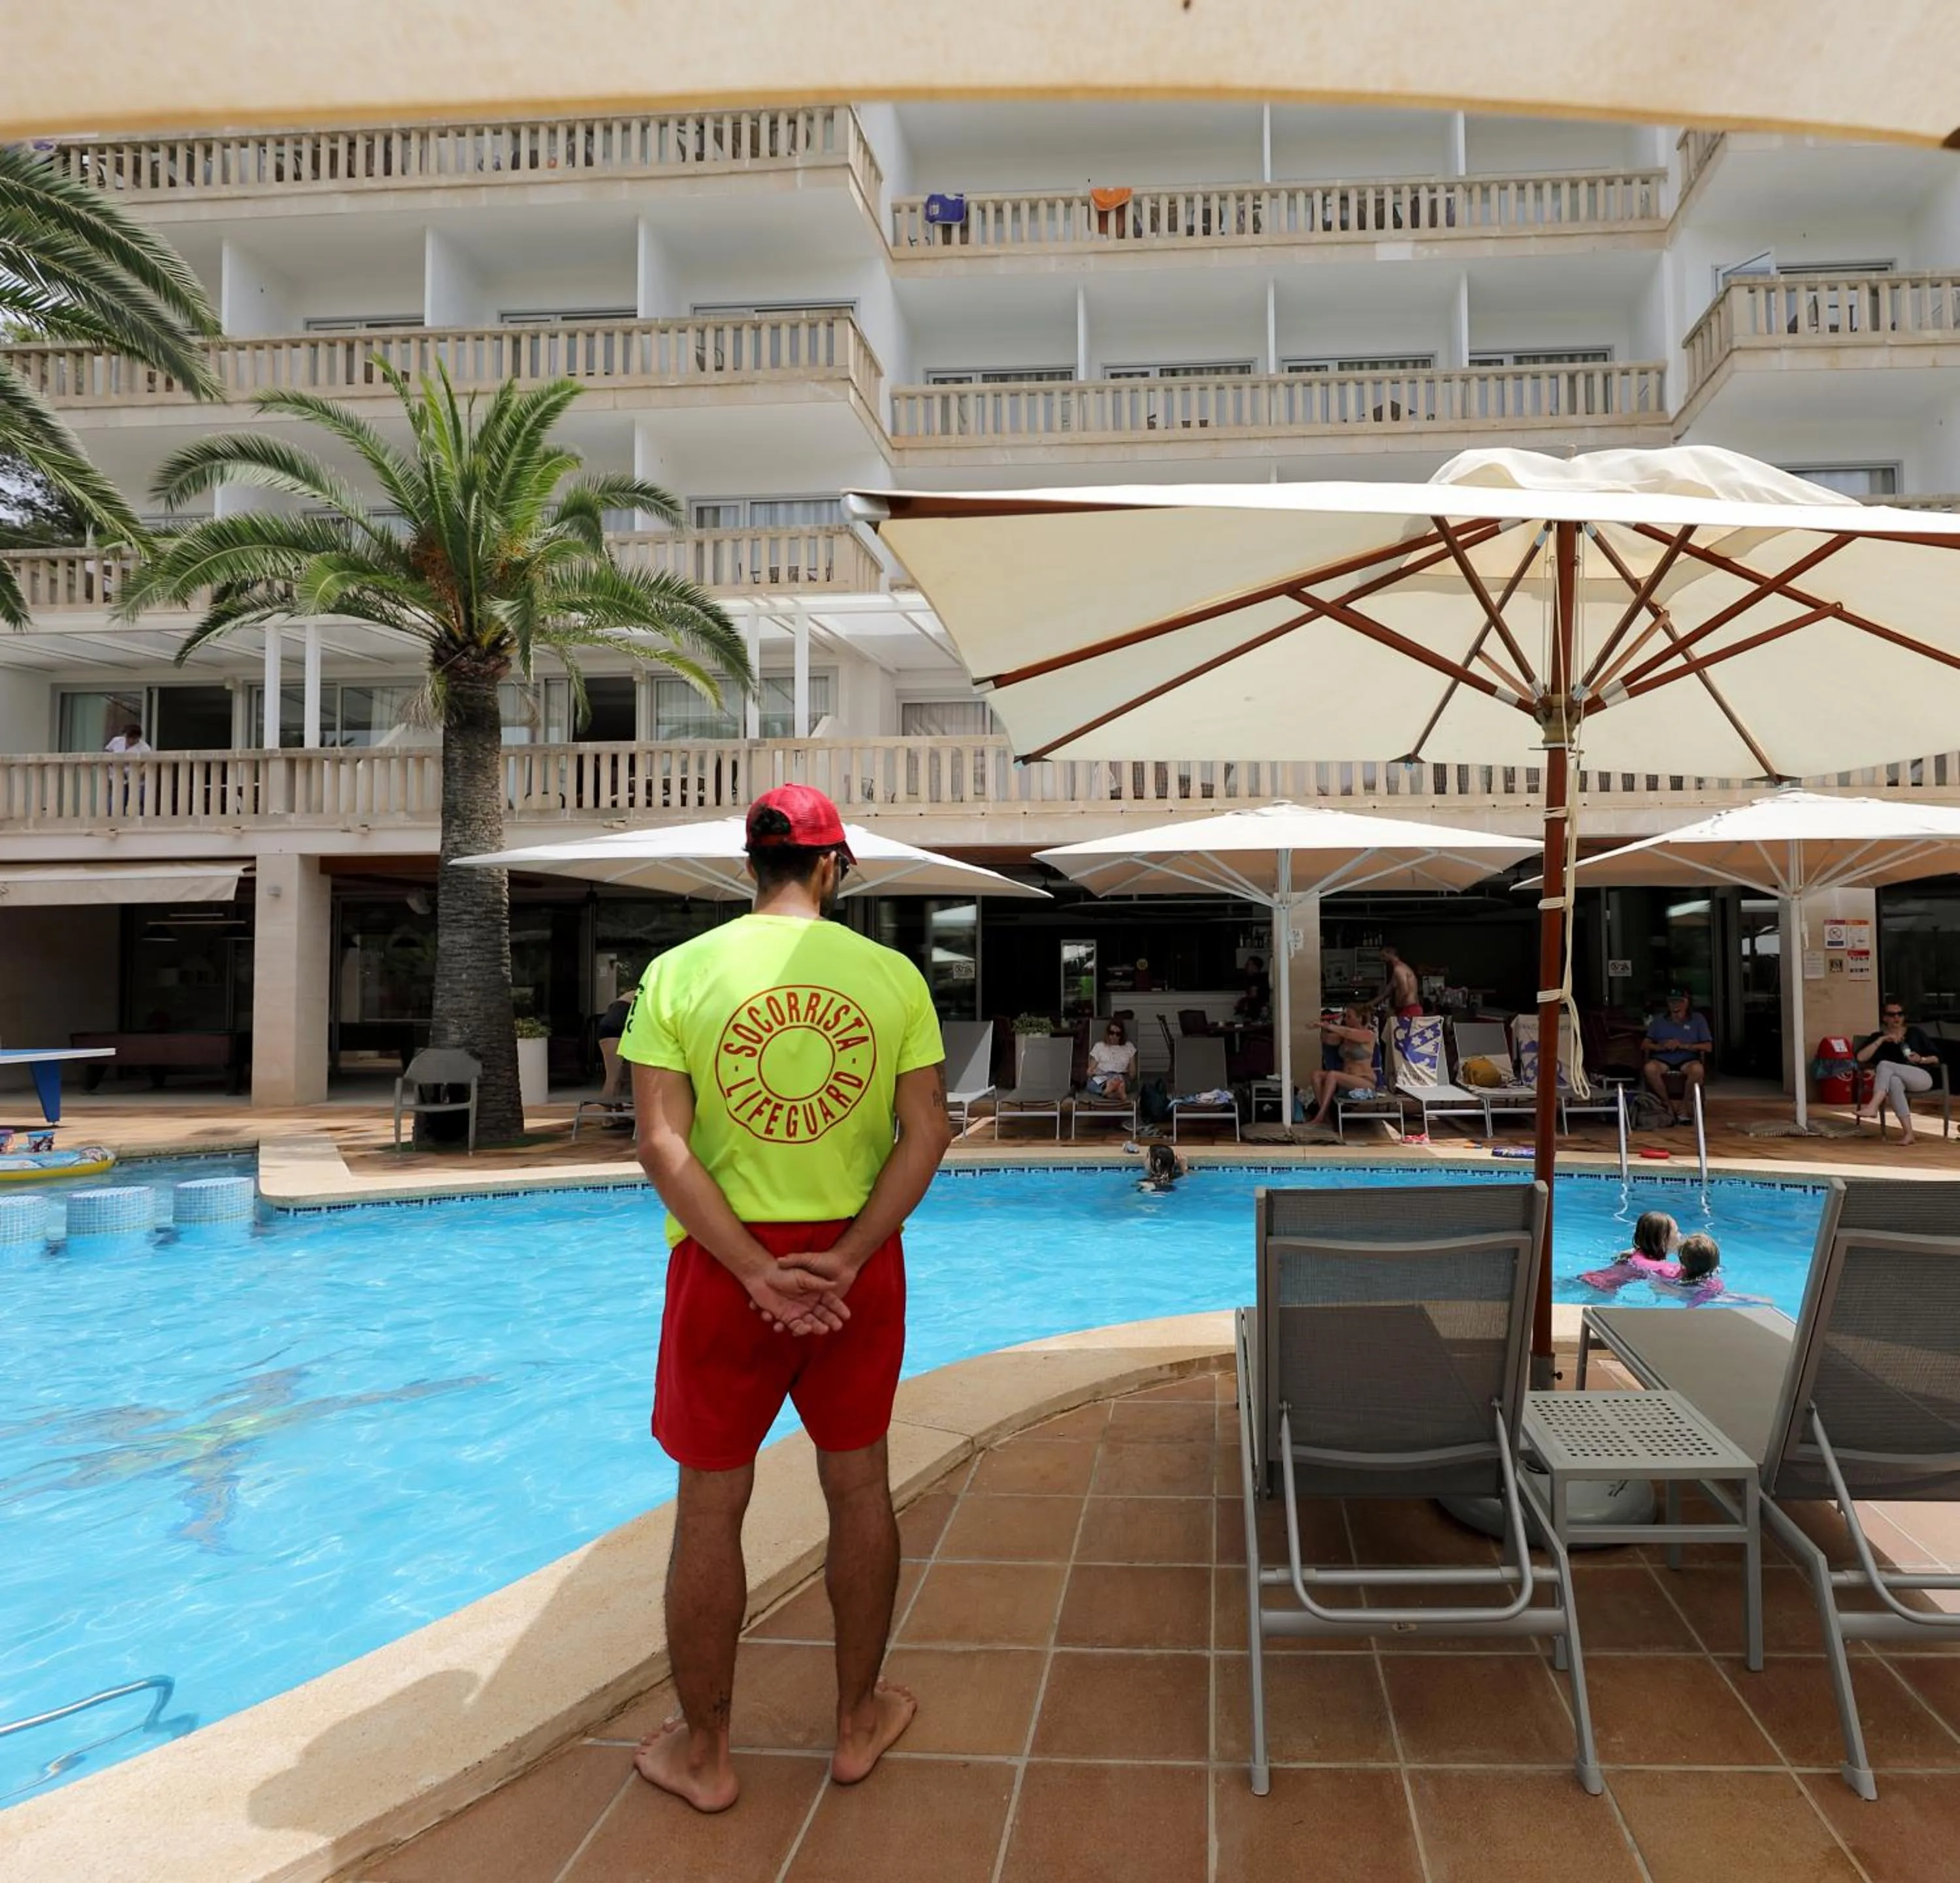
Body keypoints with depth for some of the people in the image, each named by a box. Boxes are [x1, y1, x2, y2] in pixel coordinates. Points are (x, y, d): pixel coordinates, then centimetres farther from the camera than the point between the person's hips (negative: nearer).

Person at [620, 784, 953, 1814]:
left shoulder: (678, 971, -6)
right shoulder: (892, 974, -3)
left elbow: (662, 1147, -13)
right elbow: (927, 1135, -8)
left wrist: (757, 1270, -13)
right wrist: (842, 1261, -10)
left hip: (724, 1264, -1)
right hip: (859, 1262, 2)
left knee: (710, 1505, 14)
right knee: (859, 1487, 18)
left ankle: (702, 1753, 31)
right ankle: (858, 1721, 36)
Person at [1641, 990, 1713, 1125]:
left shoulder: (1697, 1019, 11)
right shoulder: (1658, 1020, 15)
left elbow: (1708, 1047, 2)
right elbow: (1644, 1045, 8)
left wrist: (1683, 1046, -12)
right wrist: (1661, 1046, -13)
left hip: (1687, 1060, -1)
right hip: (1662, 1060, 1)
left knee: (1698, 1069, -37)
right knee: (1649, 1068, -35)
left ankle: (1684, 1109, -20)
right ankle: (1669, 1107, -19)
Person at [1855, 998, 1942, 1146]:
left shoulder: (1915, 1033, 18)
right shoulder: (1878, 1037, 15)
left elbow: (1937, 1058, 17)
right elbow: (1861, 1058, -3)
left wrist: (1922, 1059, -4)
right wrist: (1881, 1040, -8)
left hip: (1923, 1077, 0)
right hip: (1897, 1081, 0)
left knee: (1885, 1065, -30)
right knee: (1894, 1081, -41)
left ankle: (1873, 1107, -47)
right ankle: (1908, 1132, -49)